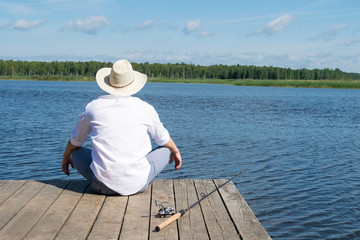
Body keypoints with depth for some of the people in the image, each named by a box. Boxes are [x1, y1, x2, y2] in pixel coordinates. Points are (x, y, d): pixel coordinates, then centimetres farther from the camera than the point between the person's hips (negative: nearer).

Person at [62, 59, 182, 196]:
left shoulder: (93, 107, 0)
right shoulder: (145, 109, -1)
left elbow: (75, 140, 16)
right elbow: (163, 138, 17)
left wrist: (65, 157, 38)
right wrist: (175, 151, 38)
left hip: (103, 185, 1)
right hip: (137, 185, 0)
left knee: (76, 152, 25)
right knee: (165, 150, 23)